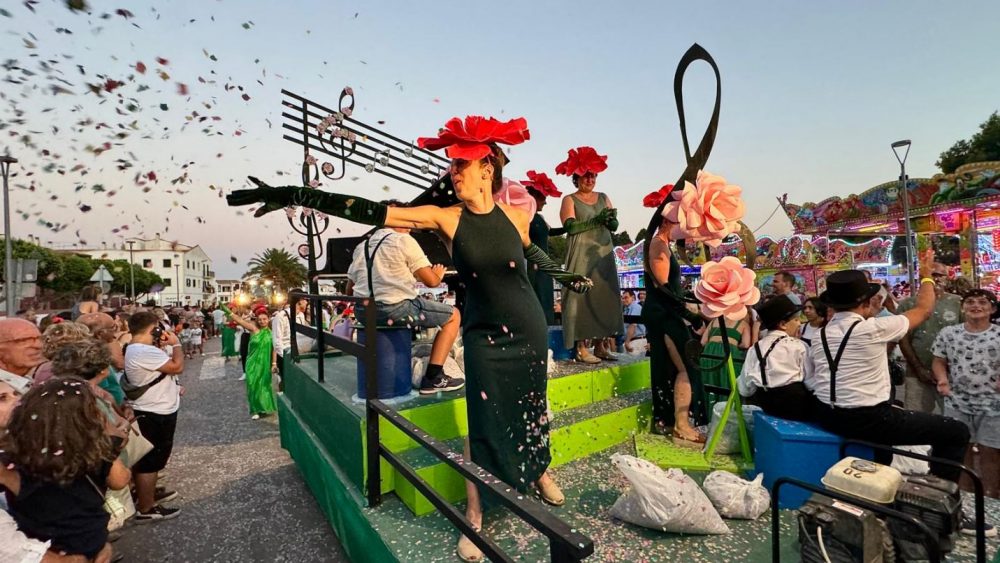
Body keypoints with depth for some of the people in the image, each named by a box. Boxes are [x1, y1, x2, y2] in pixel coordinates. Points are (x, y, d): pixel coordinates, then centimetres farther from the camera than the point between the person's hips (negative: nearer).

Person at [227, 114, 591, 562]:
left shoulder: (513, 216, -6)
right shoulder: (445, 218, -11)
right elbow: (371, 212, -17)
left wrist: (565, 276, 30)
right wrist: (294, 195, -20)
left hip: (529, 329, 2)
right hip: (484, 335, -2)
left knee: (531, 409, 17)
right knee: (484, 421, 2)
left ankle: (540, 473, 46)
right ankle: (474, 518, 21)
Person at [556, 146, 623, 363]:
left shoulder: (603, 197, 16)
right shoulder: (570, 200, 2)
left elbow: (615, 226, 9)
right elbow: (570, 226, -14)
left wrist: (611, 219, -14)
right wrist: (597, 220, -21)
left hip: (604, 254, 5)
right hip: (581, 256, -5)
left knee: (604, 297, 3)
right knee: (581, 297, -7)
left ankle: (600, 345, 10)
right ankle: (581, 348, -5)